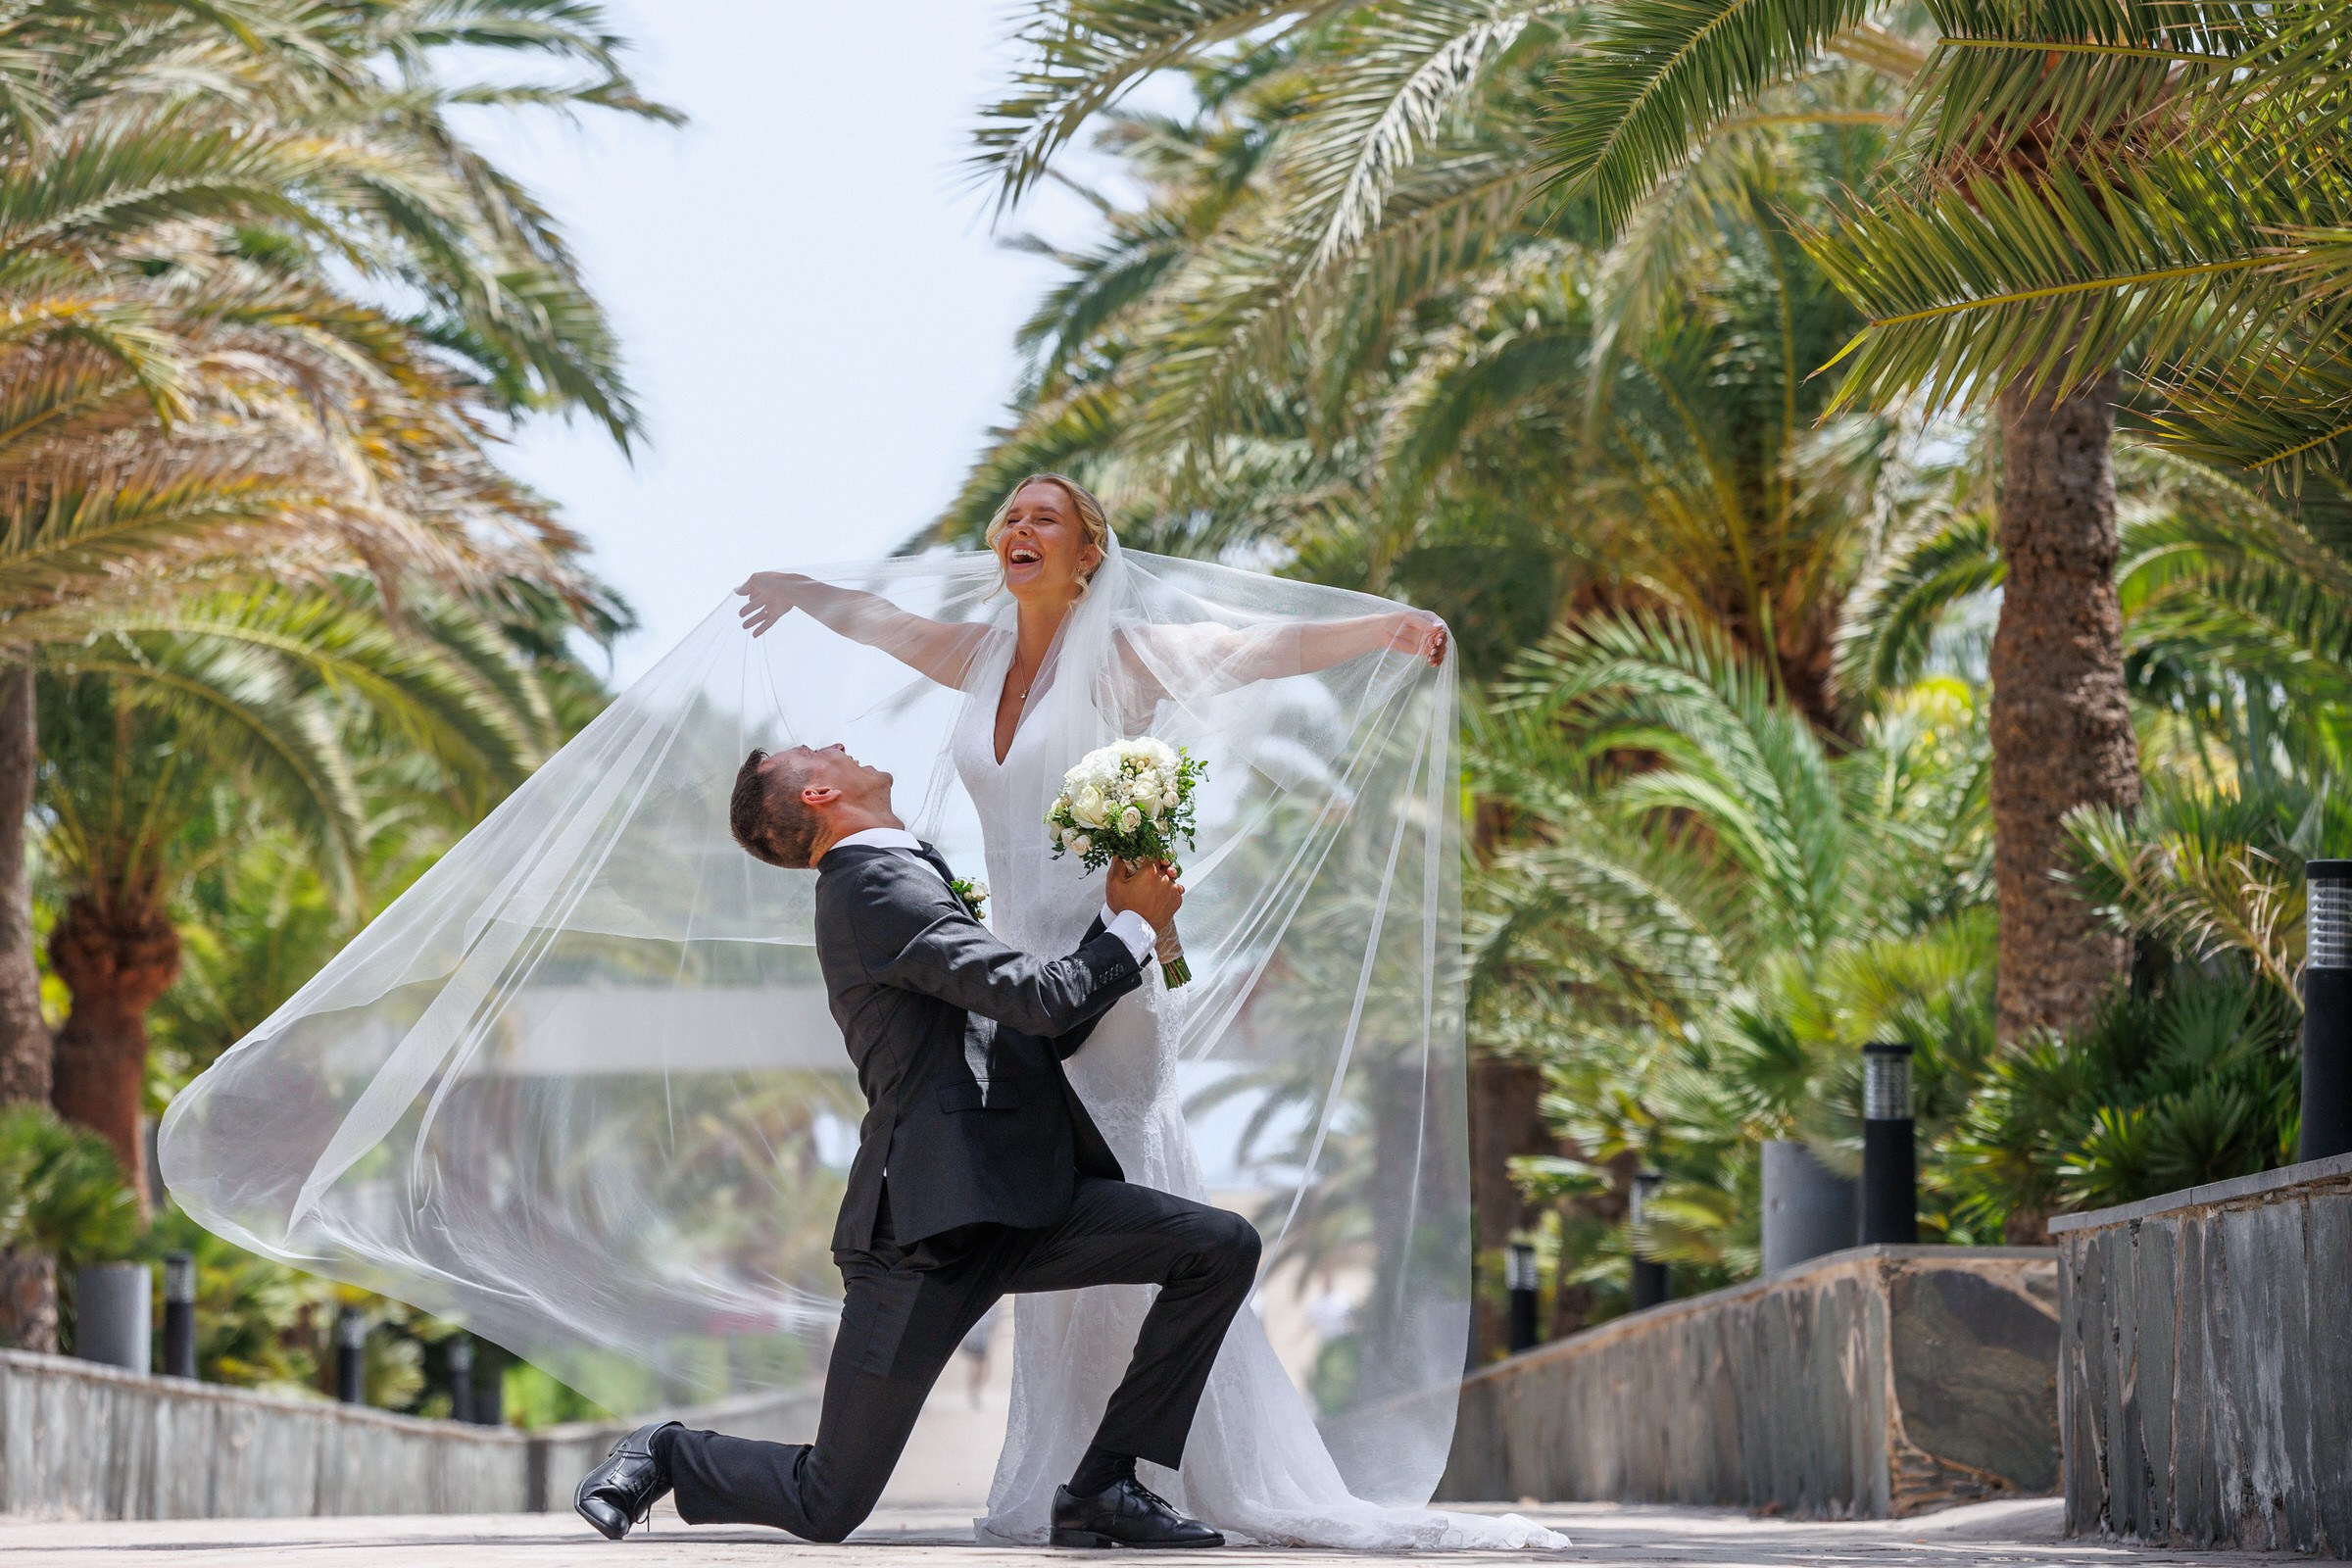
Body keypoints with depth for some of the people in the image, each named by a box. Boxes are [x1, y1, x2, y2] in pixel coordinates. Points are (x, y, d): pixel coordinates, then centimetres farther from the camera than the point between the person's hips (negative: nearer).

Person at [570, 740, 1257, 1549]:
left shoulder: (904, 877, 20)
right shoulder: (877, 885, -12)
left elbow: (1045, 1035, 22)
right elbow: (1039, 999, -19)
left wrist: (1114, 916, 13)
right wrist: (1136, 926, -4)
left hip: (1012, 1206, 9)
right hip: (929, 1224, -9)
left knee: (1223, 1247, -5)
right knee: (828, 1506, -7)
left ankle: (1101, 1487, 0)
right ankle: (664, 1456, 19)